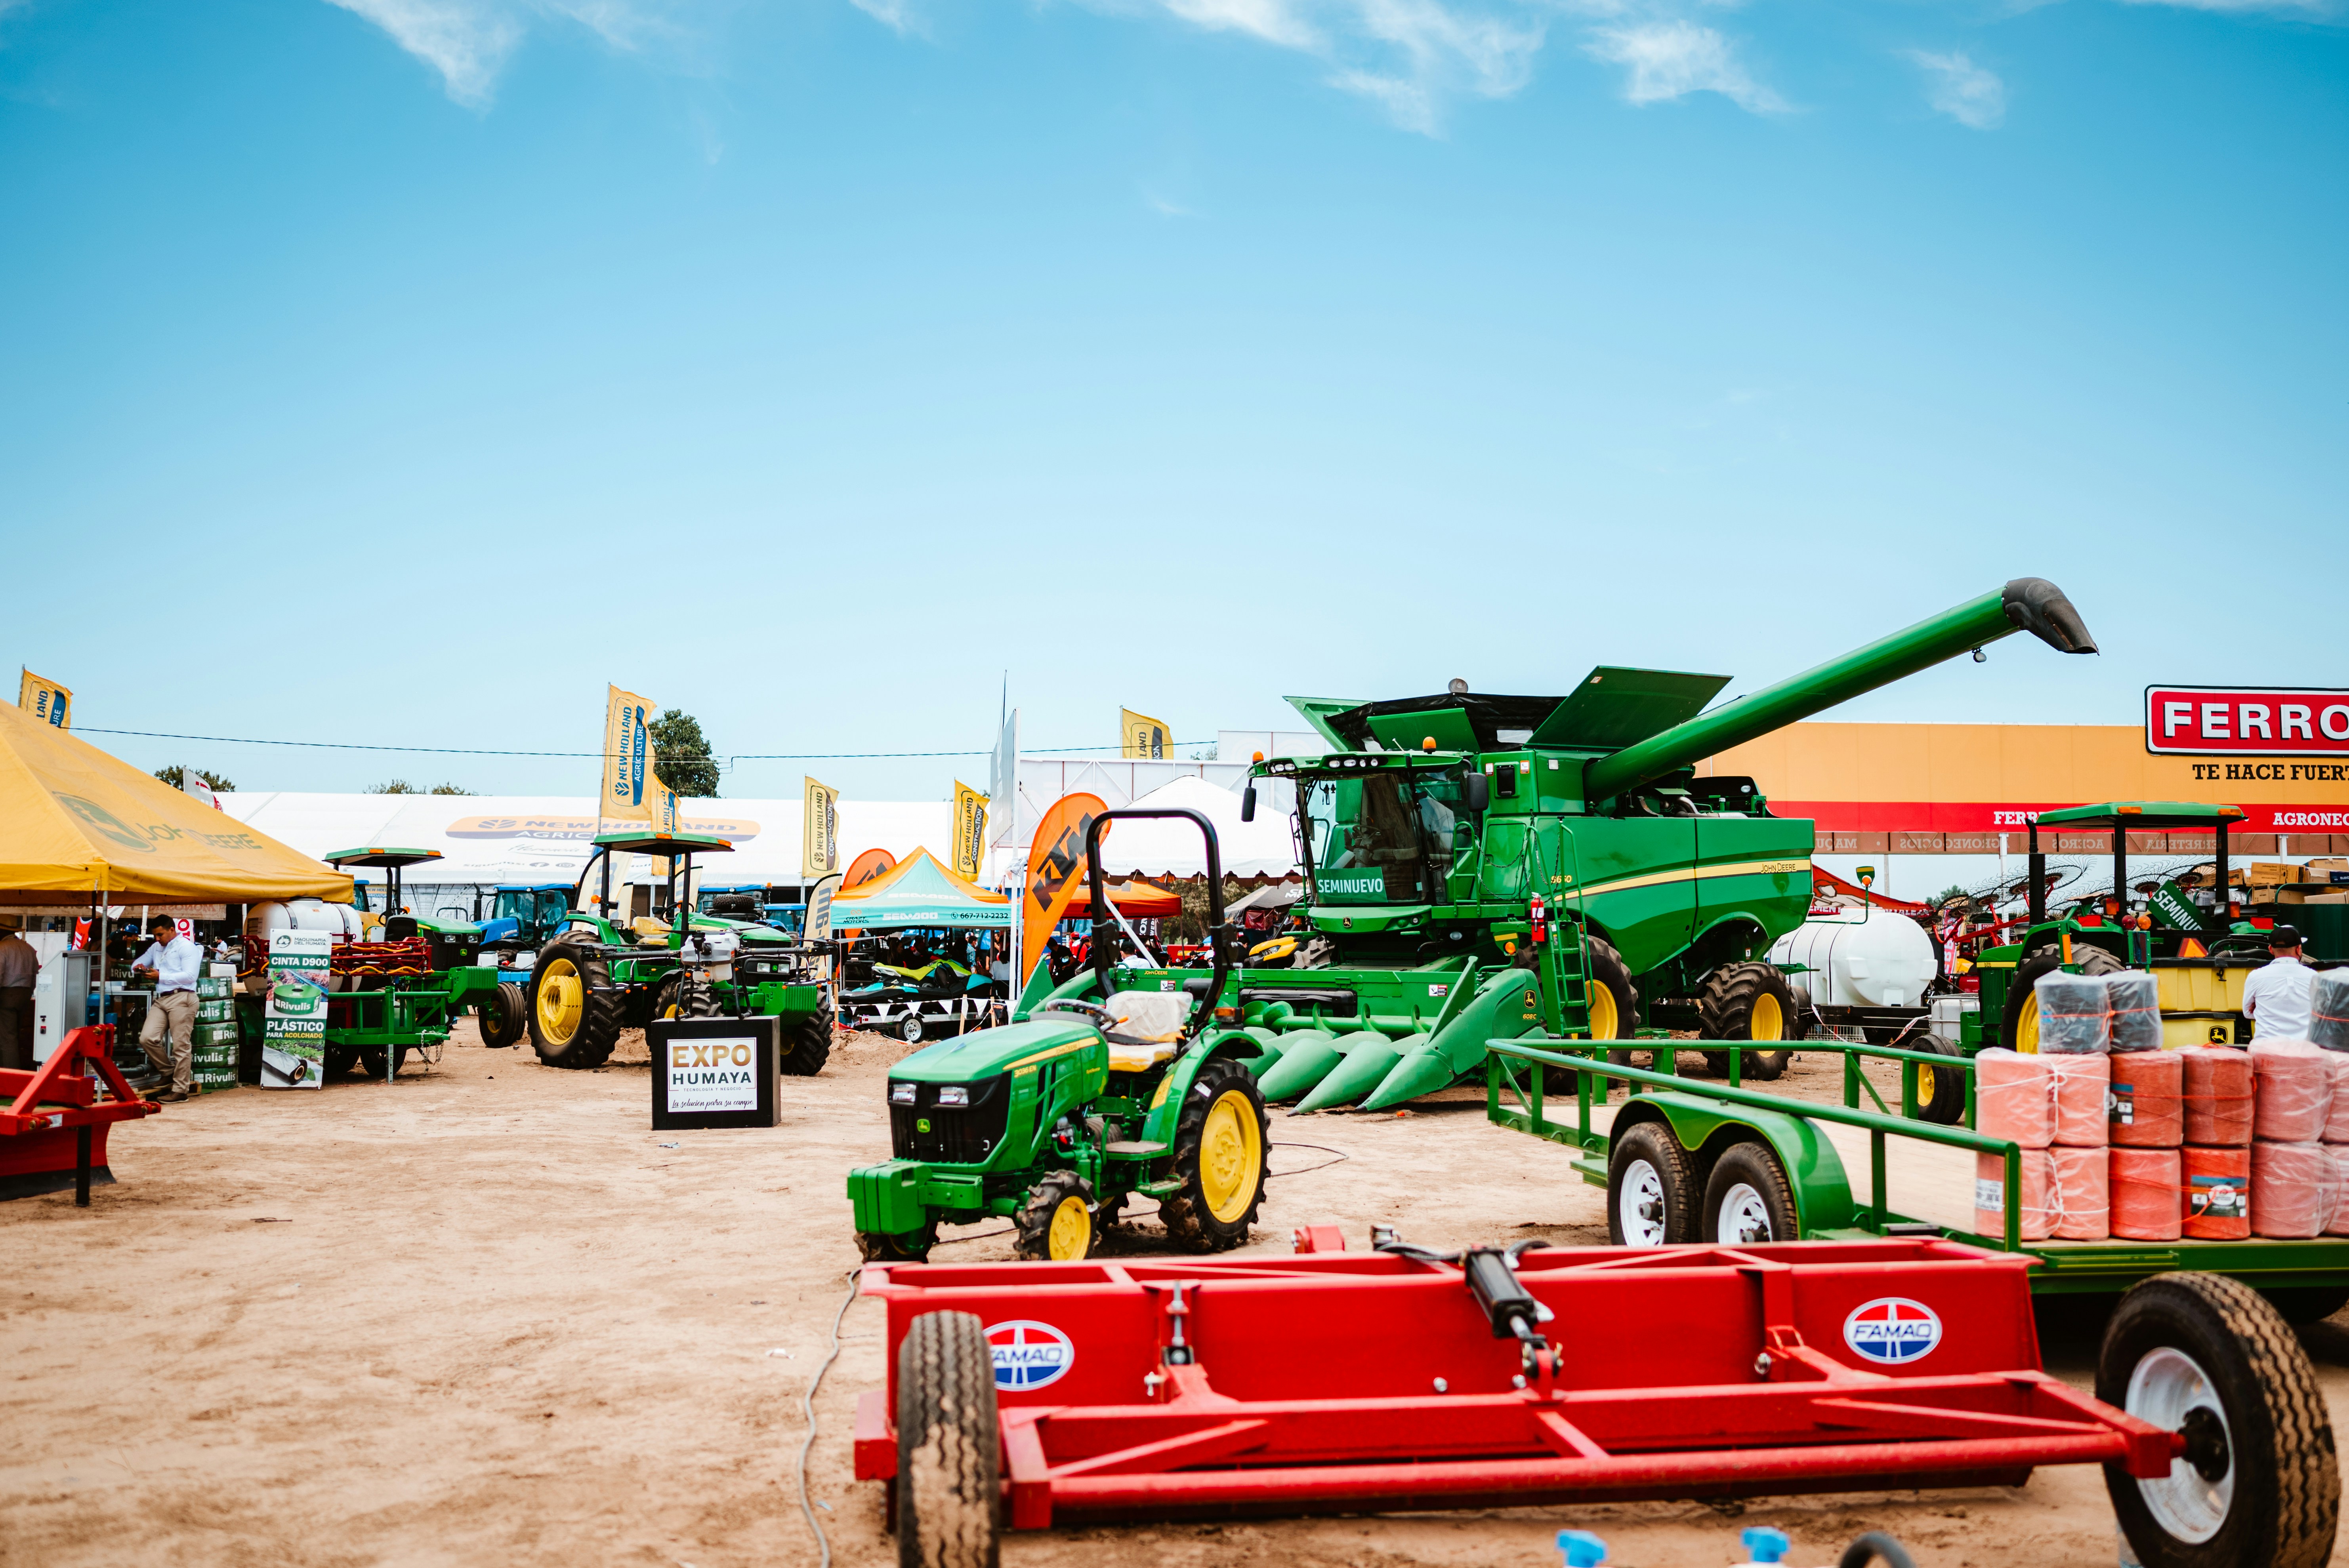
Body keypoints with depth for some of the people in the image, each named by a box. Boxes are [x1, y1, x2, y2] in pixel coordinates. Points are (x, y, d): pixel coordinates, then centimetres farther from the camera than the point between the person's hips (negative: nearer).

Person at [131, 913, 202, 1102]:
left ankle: (180, 1090, 0)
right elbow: (139, 961, 30)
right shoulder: (156, 947, 21)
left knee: (181, 1045, -4)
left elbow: (189, 976, -12)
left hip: (181, 998, -8)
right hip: (161, 999, 8)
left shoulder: (186, 947, -3)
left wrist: (161, 976, -13)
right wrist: (138, 967, 5)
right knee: (147, 1038, -6)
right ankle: (169, 1073, 13)